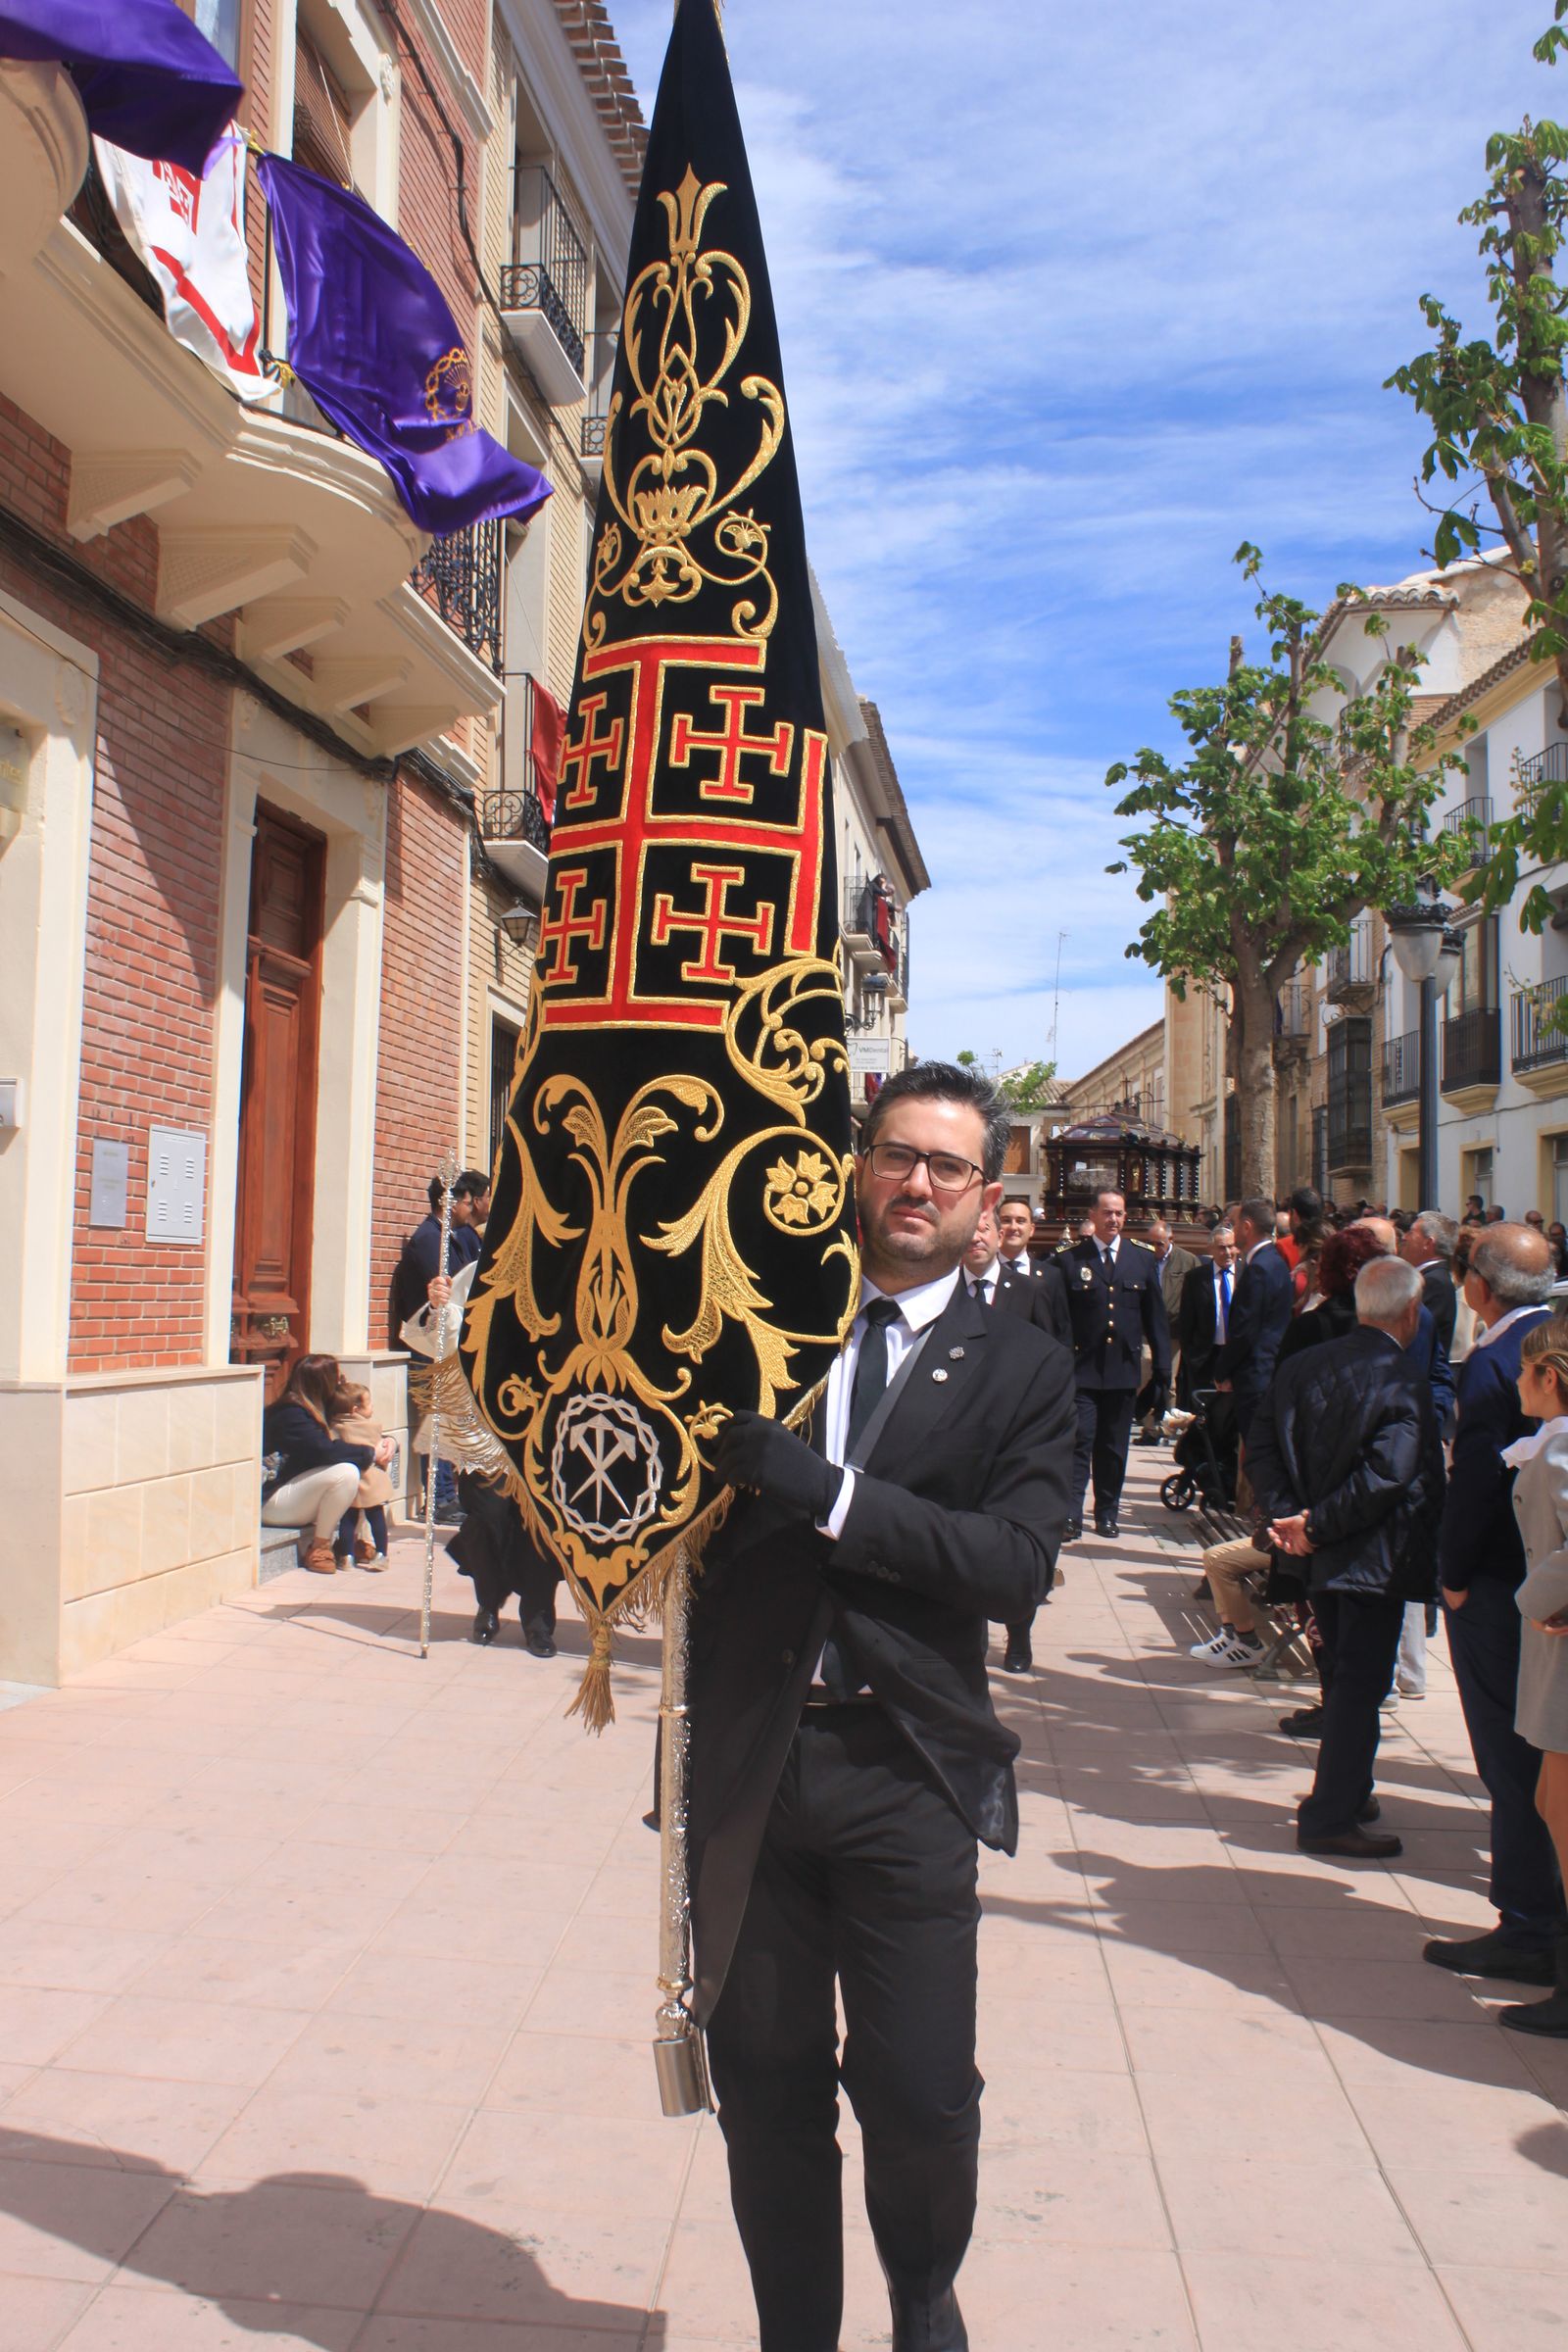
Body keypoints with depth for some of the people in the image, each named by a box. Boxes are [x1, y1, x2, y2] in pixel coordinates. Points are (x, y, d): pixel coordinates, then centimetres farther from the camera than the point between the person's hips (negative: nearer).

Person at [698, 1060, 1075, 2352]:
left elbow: (1018, 1566, -11)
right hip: (748, 1760, 2)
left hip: (906, 1775, -1)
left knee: (921, 2097, 3)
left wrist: (833, 1496, -20)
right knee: (767, 2092, 12)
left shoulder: (1023, 1368, 2)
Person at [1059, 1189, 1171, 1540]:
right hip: (1082, 1369, -2)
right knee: (1079, 1442, -7)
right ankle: (1071, 1514, -6)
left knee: (1114, 1447, 10)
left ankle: (1107, 1513, 21)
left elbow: (1156, 1320, 9)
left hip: (1124, 1369, 3)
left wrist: (1162, 1372, 6)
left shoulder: (1143, 1259, 8)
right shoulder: (1071, 1261, 1)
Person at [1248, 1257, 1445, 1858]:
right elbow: (1388, 1474, -27)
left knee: (1344, 1674, 21)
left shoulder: (1300, 1365, 3)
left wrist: (1287, 1513, -7)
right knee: (1361, 1682, 2)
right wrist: (1315, 1525, -20)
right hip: (1375, 1556, -7)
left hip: (1322, 1554, 7)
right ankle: (1331, 1815, 8)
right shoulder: (1401, 1380, -18)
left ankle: (1345, 1792, 34)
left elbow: (1260, 1448, 0)